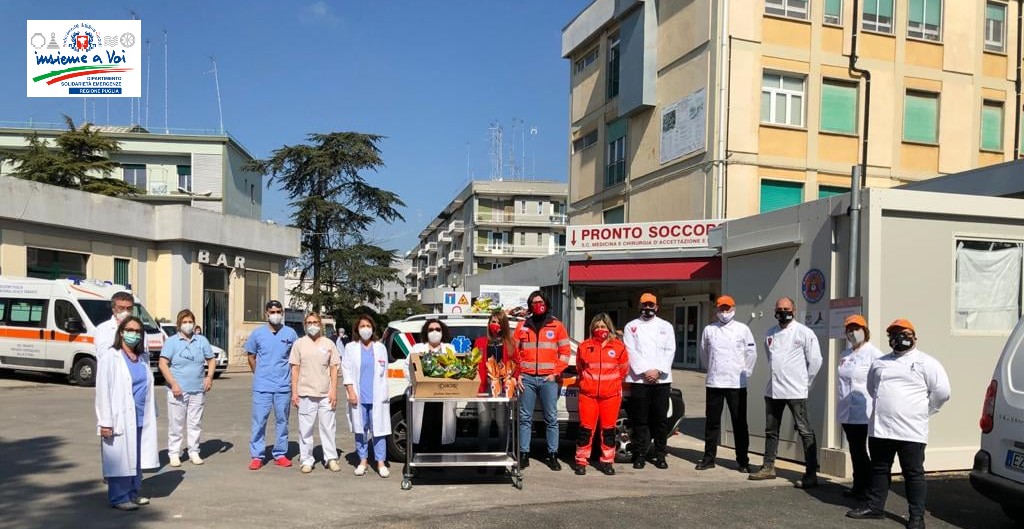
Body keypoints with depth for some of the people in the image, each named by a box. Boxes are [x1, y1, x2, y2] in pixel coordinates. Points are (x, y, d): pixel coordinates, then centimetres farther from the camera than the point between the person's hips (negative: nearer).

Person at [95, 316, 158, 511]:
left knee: (137, 457, 10)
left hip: (141, 418, 6)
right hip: (121, 418, -6)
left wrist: (151, 413, 12)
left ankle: (133, 493, 21)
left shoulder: (143, 357, 13)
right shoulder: (110, 357, -6)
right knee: (120, 458, -1)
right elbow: (103, 390, -10)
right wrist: (105, 422, -14)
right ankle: (119, 498, 9)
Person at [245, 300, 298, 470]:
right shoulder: (258, 333, 2)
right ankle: (256, 456, 8)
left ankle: (280, 454, 18)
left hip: (283, 386, 1)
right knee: (259, 421, 0)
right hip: (262, 386, -1)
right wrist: (259, 374, 9)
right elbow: (251, 356, 13)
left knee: (282, 421, 8)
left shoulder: (290, 333, 2)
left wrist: (291, 376, 7)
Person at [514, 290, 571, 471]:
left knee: (551, 418, 1)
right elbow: (514, 352, 11)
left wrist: (556, 373, -5)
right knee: (525, 418, 2)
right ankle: (524, 454, 9)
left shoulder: (556, 326, 6)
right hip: (527, 378, 1)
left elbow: (565, 352, 4)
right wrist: (517, 374, 1)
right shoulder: (522, 326, 11)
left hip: (549, 379, -1)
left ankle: (552, 455, 8)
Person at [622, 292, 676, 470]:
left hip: (661, 379, 1)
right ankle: (640, 455, 10)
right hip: (639, 379, -1)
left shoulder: (666, 326, 13)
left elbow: (670, 351, 4)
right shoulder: (631, 326, 9)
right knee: (640, 420, 1)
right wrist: (644, 371, -11)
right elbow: (631, 352, -1)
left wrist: (658, 371, -9)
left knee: (660, 419, 3)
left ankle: (660, 455, 12)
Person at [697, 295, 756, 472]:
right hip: (713, 383, 2)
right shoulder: (709, 329, 5)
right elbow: (704, 353, 16)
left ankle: (743, 461, 12)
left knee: (739, 423, 4)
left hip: (737, 384, -2)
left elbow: (751, 353, 5)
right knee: (712, 422, 8)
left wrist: (745, 373, 3)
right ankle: (709, 458, 17)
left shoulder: (743, 329, 0)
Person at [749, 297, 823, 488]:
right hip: (772, 390, 7)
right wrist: (777, 378, 15)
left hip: (795, 391, -7)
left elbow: (815, 361, -5)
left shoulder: (804, 333, -7)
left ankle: (811, 474, 2)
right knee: (771, 430, 16)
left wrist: (804, 382, 0)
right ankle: (768, 467, 28)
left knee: (805, 431, -2)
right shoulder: (770, 334, 11)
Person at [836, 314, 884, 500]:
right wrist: (840, 404, 19)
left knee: (860, 449, -2)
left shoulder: (873, 353, -8)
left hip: (862, 411, -7)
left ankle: (867, 487, 9)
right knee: (854, 449, 12)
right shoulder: (845, 355, 14)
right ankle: (858, 486, 21)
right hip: (846, 410, 7)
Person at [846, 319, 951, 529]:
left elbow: (942, 391, -8)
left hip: (911, 431, -5)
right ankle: (875, 506, 25)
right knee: (879, 469, 14)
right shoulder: (879, 363, 13)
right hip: (880, 428, 6)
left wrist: (923, 411, -2)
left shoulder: (926, 363, -3)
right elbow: (872, 387, 28)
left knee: (913, 474, 2)